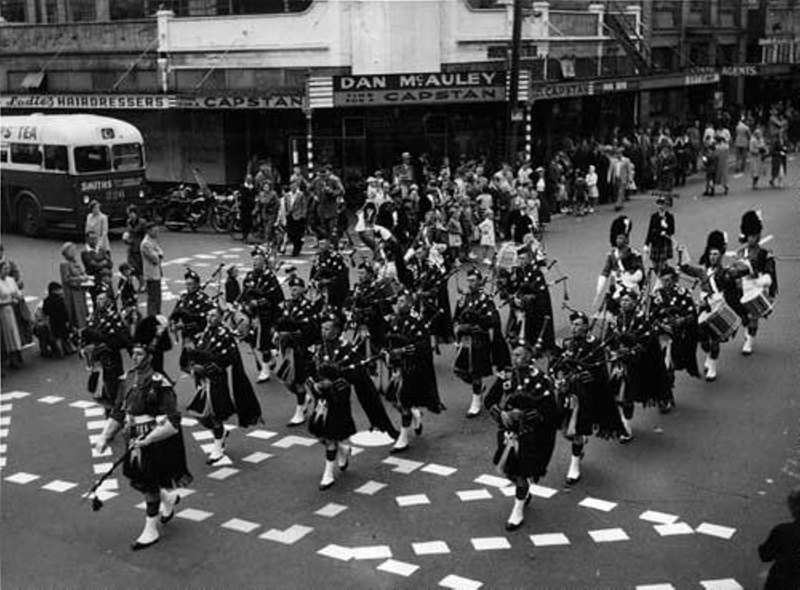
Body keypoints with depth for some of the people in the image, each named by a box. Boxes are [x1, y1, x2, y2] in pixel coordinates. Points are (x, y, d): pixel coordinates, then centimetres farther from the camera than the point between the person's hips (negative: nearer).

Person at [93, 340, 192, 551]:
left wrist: (147, 440, -25)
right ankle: (169, 498, 45)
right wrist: (104, 438, 4)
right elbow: (117, 413, 11)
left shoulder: (159, 384, -20)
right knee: (136, 482, 16)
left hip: (156, 441, -7)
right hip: (134, 439, 7)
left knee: (149, 485, 2)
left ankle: (151, 531, 19)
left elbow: (172, 423, -22)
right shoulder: (127, 380, 3)